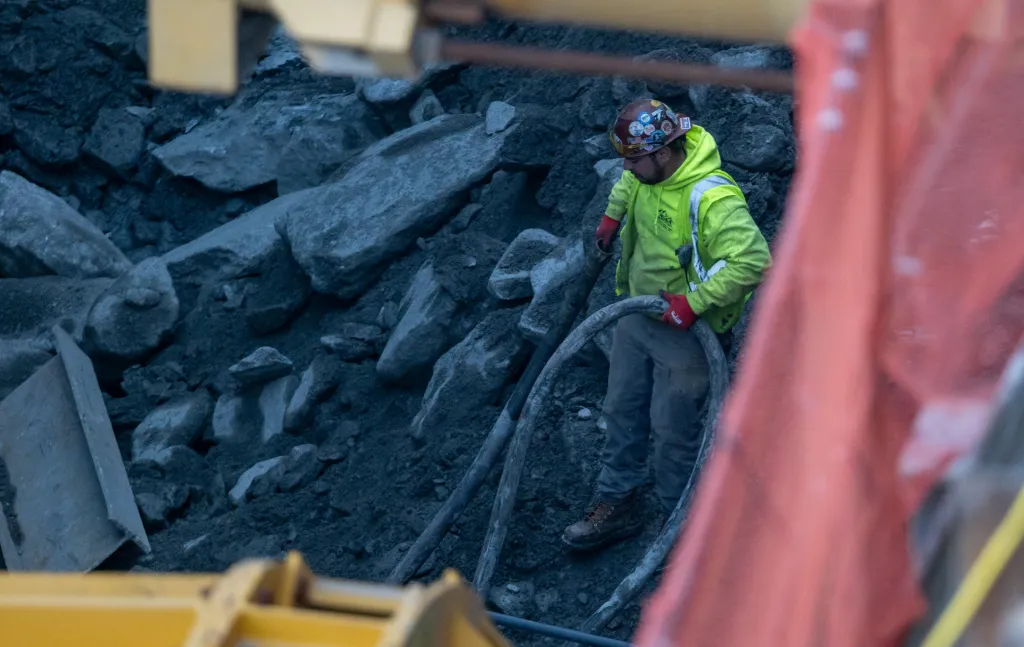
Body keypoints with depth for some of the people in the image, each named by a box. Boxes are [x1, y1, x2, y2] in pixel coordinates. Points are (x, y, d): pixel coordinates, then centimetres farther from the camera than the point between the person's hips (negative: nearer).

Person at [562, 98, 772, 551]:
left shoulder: (712, 200, -34)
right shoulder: (649, 168, -8)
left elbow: (752, 260, -39)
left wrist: (694, 302, -33)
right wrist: (613, 214, 18)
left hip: (685, 329, -8)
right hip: (639, 311, 8)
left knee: (673, 428, 4)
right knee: (622, 410, 18)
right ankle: (616, 505, 34)